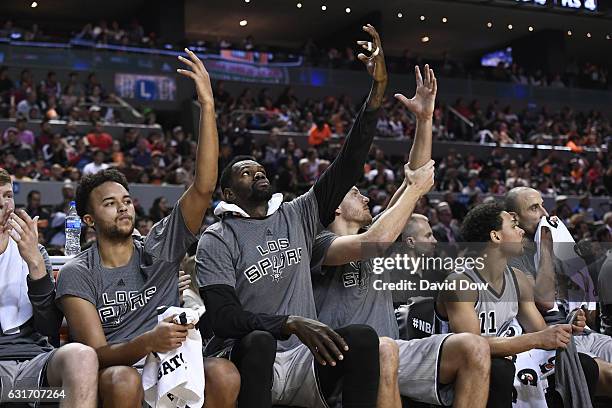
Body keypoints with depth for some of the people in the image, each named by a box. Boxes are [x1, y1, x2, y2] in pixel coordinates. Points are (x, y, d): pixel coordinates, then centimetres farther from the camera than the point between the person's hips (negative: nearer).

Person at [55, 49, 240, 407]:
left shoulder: (159, 248, 10)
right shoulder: (78, 274, 3)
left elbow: (203, 187, -3)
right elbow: (96, 353, -7)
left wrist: (208, 105, -11)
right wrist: (148, 342, -29)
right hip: (116, 374, -3)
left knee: (224, 374, -29)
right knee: (123, 379, -38)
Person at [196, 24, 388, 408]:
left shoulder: (298, 215, 12)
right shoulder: (217, 240, 0)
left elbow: (349, 165, 3)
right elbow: (225, 318, -11)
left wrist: (378, 91, -7)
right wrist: (291, 324, -27)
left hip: (305, 360, 4)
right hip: (249, 359, -4)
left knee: (363, 336, -23)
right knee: (258, 341, -37)